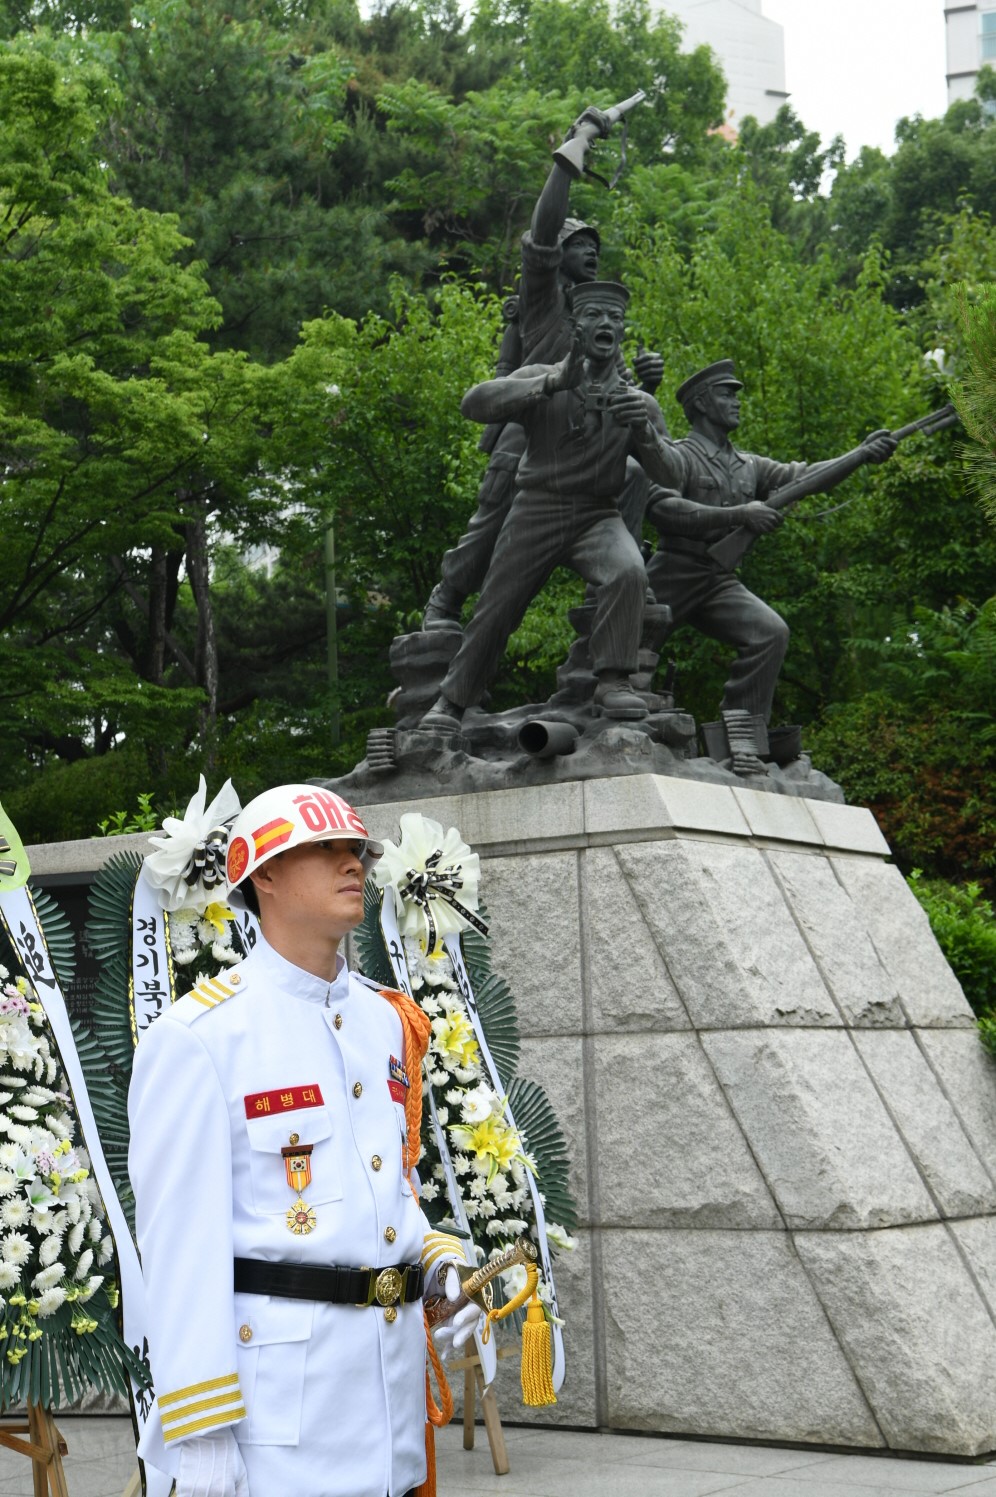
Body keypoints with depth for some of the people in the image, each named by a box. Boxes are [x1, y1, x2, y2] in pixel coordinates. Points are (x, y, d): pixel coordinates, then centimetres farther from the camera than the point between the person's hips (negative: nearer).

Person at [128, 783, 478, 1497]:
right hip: (277, 1376, -7)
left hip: (396, 1356, 7)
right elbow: (180, 1241, -13)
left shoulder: (387, 1021, 12)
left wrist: (439, 1264, 3)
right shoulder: (195, 1037, -10)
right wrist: (200, 1437, -16)